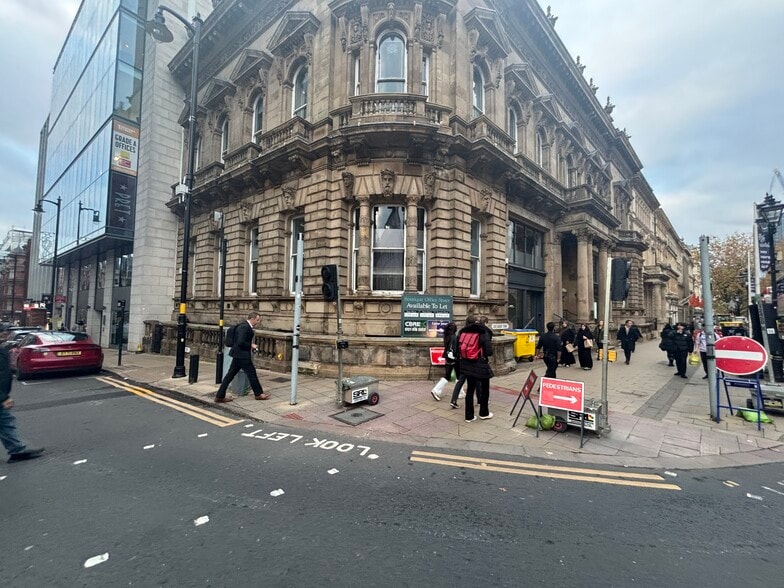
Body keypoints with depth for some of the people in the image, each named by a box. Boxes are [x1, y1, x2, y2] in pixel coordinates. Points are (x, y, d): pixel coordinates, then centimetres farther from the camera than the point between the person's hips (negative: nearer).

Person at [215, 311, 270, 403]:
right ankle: (258, 394, 17)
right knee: (252, 373, 3)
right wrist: (251, 345, -14)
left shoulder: (245, 326, 12)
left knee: (230, 375, 11)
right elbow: (240, 342, -26)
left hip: (238, 355, 10)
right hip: (242, 355, -10)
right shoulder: (244, 327, -20)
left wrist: (251, 345, 10)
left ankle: (220, 396, 16)